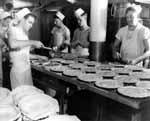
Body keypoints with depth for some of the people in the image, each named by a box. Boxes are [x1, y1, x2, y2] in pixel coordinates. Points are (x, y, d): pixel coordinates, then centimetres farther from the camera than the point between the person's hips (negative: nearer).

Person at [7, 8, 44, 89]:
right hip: (18, 70, -7)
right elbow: (13, 44, -31)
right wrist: (33, 42, -28)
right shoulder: (13, 29, -9)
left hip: (27, 68, 8)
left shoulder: (24, 33, 14)